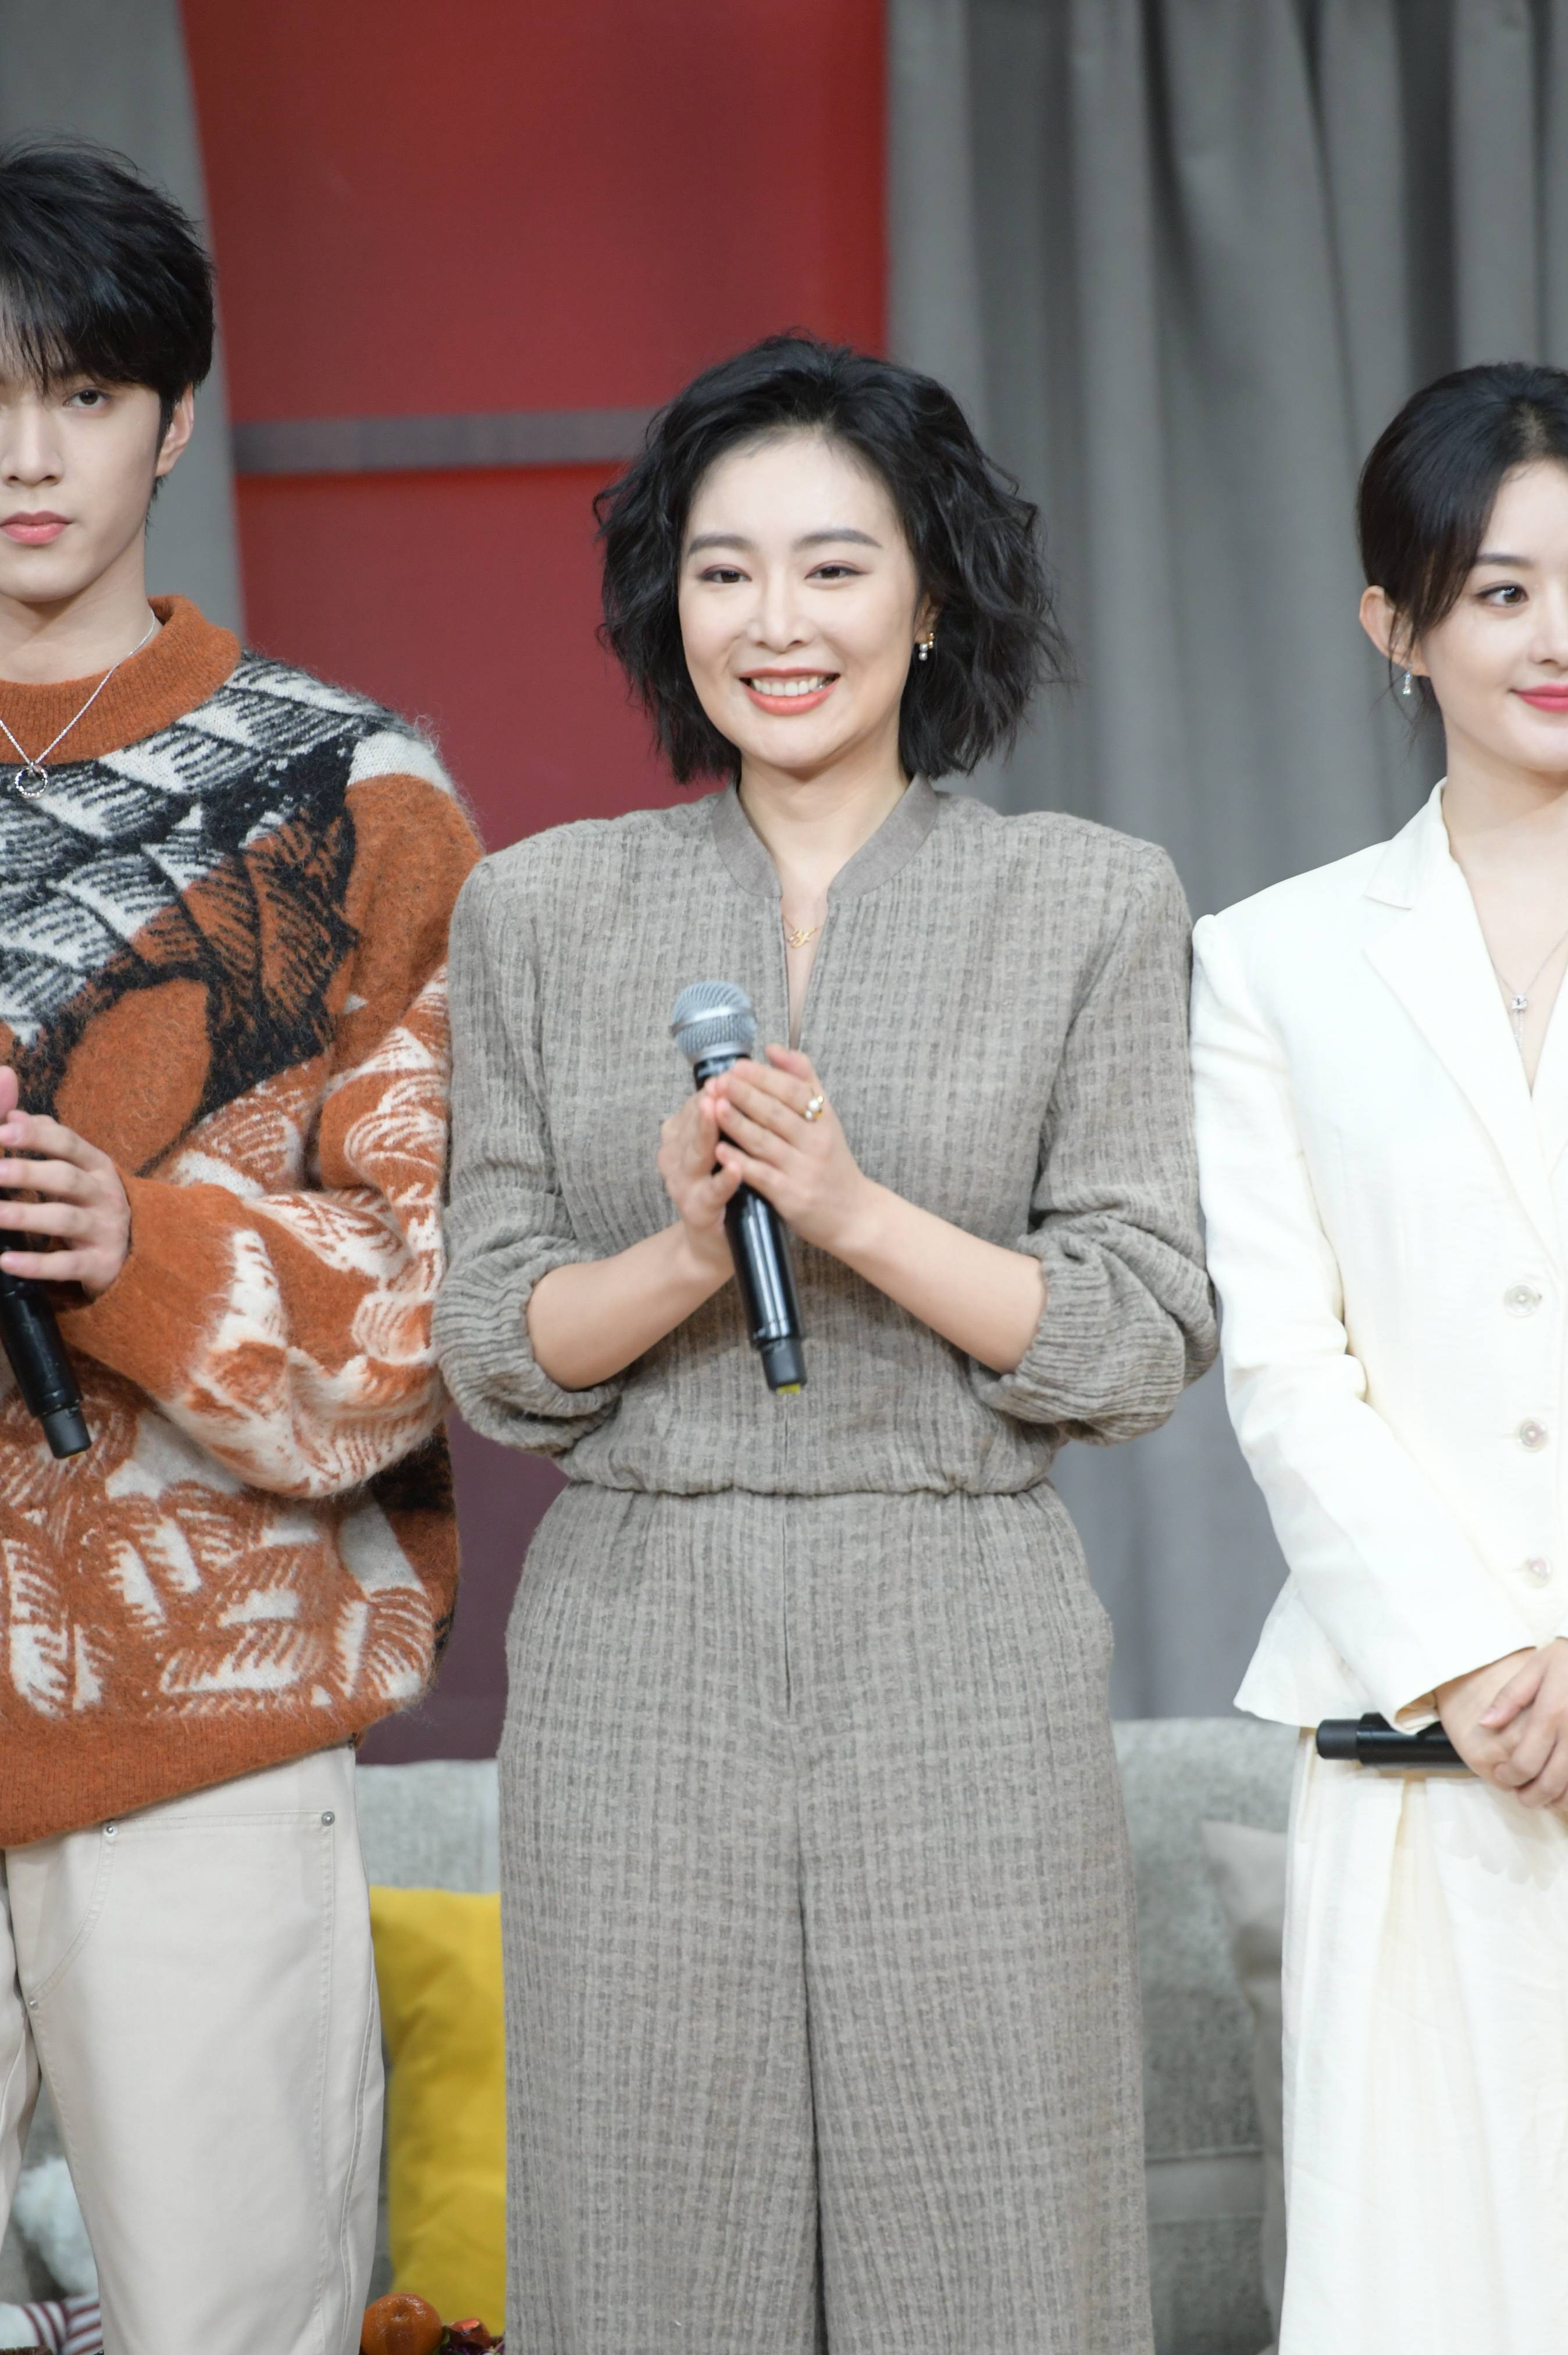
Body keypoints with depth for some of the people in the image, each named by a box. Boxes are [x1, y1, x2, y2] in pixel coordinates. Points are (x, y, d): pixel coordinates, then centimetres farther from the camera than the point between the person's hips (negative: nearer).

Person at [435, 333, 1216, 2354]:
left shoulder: (1091, 906, 2)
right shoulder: (537, 914, 6)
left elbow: (1141, 1346, -2)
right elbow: (497, 1355, 5)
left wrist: (858, 1213, -16)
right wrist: (687, 1249, -15)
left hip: (962, 1658, -1)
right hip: (640, 1656, 1)